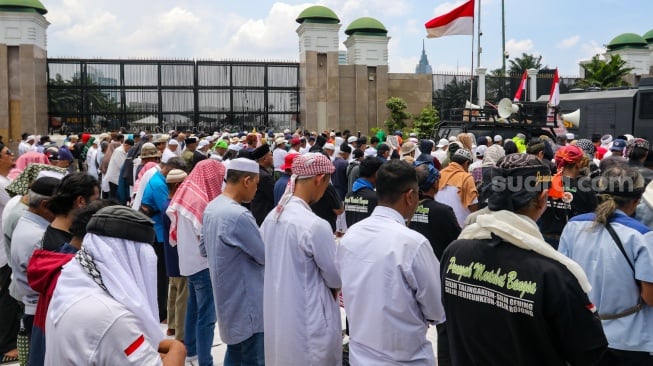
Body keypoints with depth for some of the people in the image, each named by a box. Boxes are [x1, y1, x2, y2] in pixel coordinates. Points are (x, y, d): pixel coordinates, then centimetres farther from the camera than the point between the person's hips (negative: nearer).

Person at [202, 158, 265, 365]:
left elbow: (203, 248, 15)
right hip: (245, 302, -9)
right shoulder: (239, 215, -26)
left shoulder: (211, 208, 4)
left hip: (229, 298, 10)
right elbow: (266, 257, -18)